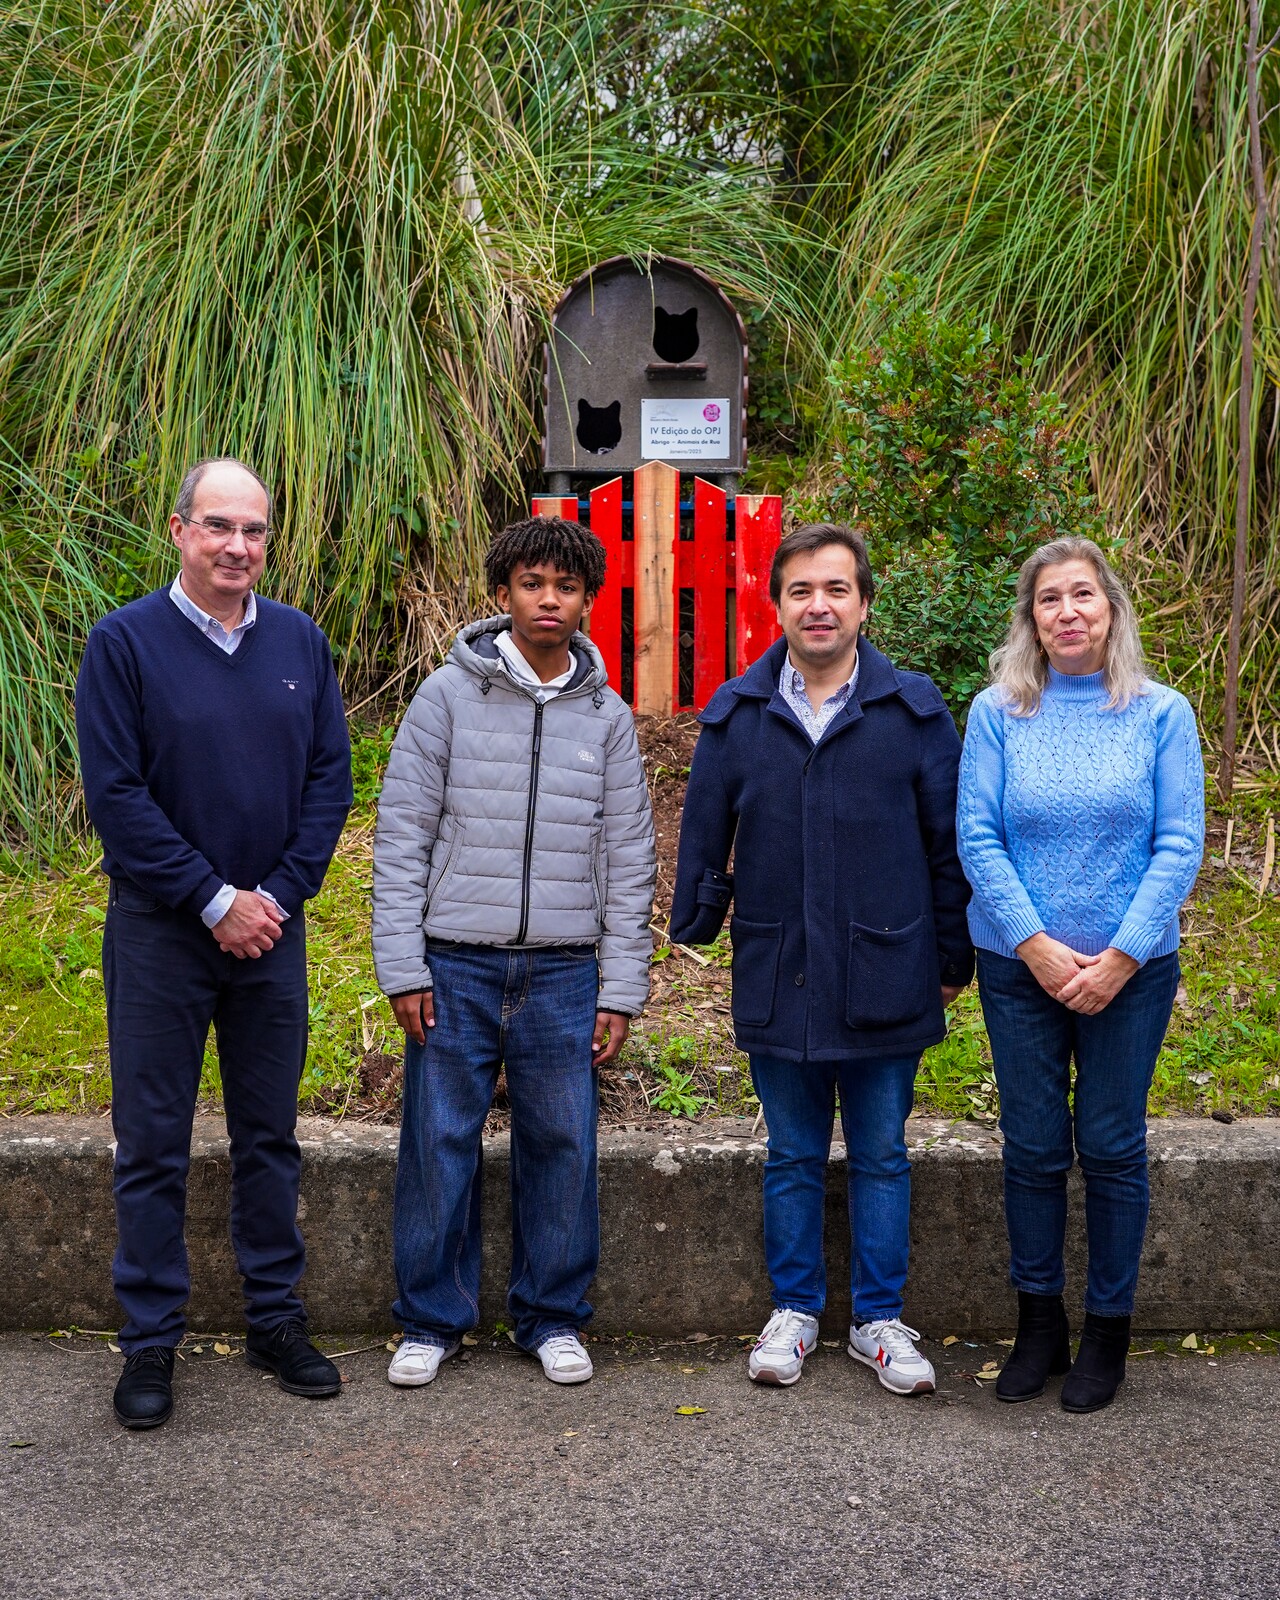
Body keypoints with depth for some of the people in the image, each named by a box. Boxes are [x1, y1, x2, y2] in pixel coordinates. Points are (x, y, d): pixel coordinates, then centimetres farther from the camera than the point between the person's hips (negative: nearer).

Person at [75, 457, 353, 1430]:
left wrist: (279, 893, -6)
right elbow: (116, 794, -11)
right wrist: (214, 901, -13)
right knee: (154, 1145, 5)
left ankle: (278, 1318, 25)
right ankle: (151, 1341, 16)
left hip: (272, 927, 3)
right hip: (160, 932, -3)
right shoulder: (125, 643, -7)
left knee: (271, 1133, 12)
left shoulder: (299, 641, 4)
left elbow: (331, 777, 5)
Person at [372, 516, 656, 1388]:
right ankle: (433, 1320, 17)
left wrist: (621, 988, 3)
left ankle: (554, 1318, 21)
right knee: (440, 1142, 2)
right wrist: (402, 965, -7)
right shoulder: (449, 695, 0)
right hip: (457, 964, -1)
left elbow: (629, 858, 8)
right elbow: (402, 835, -1)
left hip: (564, 971, 2)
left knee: (562, 1146, 5)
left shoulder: (607, 715, 7)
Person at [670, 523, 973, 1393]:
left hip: (885, 980, -1)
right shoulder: (736, 713, 2)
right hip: (778, 980, 1)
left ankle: (881, 1320, 23)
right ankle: (795, 1311, 27)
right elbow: (704, 836, 10)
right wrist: (694, 929, 10)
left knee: (882, 1156, 10)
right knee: (793, 1157, 13)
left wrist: (952, 959, 4)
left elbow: (949, 843, 2)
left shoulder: (915, 710, -2)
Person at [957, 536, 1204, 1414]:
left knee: (1112, 1148, 7)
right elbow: (977, 838, -4)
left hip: (1131, 970, -1)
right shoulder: (998, 712, -1)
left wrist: (1120, 958, -13)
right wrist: (1039, 948, -13)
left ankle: (1109, 1328, 22)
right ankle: (1039, 1322, 23)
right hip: (1020, 968, 1)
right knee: (1033, 1147, 8)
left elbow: (1181, 845, -5)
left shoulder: (1161, 714, -2)